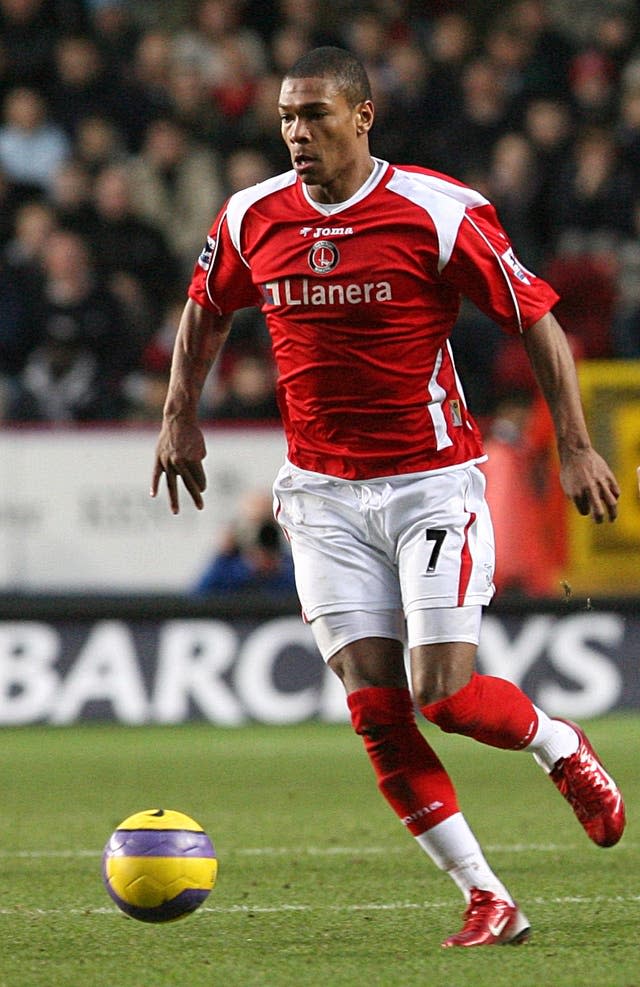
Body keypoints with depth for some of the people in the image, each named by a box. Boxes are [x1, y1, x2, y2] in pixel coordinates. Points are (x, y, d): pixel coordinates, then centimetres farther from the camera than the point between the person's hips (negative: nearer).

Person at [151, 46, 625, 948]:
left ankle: (559, 747, 22)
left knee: (445, 695, -13)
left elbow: (539, 321, -5)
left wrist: (575, 447, -9)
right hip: (323, 494, 4)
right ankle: (488, 901, 4)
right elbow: (206, 308, 22)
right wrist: (180, 415, 16)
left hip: (432, 483, -4)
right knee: (376, 710, -5)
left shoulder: (439, 213, -12)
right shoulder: (251, 220, 1)